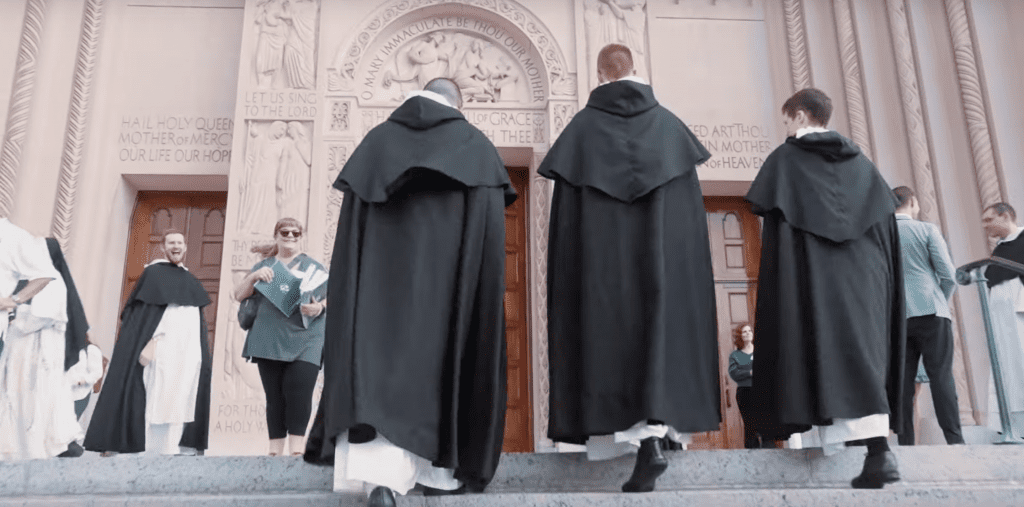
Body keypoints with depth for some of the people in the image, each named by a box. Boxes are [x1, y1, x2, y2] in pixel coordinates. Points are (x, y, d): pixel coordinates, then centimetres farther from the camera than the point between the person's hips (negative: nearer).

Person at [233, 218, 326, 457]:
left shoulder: (312, 266, 14)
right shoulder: (263, 266, 19)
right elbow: (239, 294, 13)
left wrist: (319, 307, -11)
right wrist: (254, 276, -5)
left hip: (304, 341, -2)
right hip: (269, 341, 2)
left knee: (298, 391, -16)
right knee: (274, 395, 1)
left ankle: (296, 447, -13)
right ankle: (275, 449, 5)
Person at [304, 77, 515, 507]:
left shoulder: (378, 139, 15)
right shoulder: (476, 144, 11)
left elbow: (354, 213, 8)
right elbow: (492, 213, 3)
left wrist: (363, 269, 11)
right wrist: (476, 282, 6)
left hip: (382, 269, 1)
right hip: (450, 267, -1)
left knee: (379, 353, -5)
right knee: (447, 356, 6)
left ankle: (380, 472, -21)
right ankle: (440, 471, 9)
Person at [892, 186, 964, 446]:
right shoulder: (927, 230, 2)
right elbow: (948, 274, -2)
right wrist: (942, 301, 13)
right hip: (931, 312, -2)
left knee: (902, 381, 1)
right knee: (941, 377, -3)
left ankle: (906, 443, -1)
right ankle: (955, 440, -7)